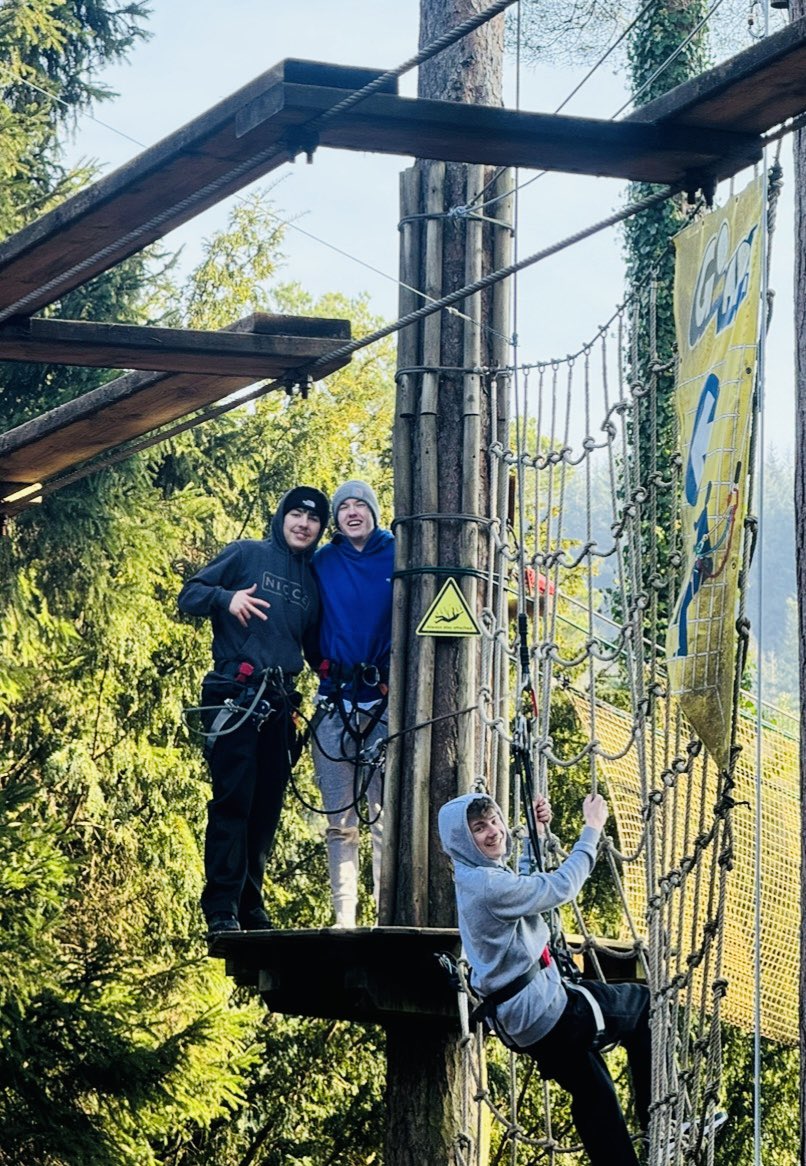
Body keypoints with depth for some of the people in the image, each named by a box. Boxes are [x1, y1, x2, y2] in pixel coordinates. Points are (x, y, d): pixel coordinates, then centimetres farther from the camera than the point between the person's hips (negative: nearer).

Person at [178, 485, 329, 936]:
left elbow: (314, 646, 23)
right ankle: (222, 910, -10)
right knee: (233, 801, -10)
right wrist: (227, 598, -20)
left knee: (268, 808, 7)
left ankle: (251, 906, 14)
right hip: (235, 696, -6)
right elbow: (190, 595, 0)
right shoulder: (247, 554, 4)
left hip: (279, 704, 6)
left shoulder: (313, 579, 19)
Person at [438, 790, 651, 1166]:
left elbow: (528, 887, 31)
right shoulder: (489, 886, -21)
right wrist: (591, 830, -6)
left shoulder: (475, 879, 11)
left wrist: (536, 834, 21)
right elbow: (560, 888, -17)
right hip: (545, 1012, -10)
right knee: (644, 1003, 3)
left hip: (520, 1020, 10)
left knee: (593, 1092, 14)